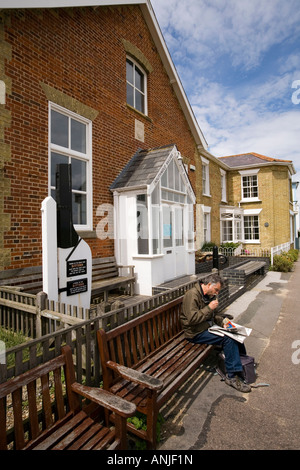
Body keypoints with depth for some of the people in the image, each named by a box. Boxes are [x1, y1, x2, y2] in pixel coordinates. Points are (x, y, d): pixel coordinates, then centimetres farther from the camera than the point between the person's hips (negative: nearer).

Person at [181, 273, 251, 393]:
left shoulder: (209, 295, 9)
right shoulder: (192, 295, -20)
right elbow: (192, 318, -27)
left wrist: (221, 320, 0)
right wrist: (209, 308, -24)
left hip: (208, 327, 9)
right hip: (196, 333, -9)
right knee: (227, 338, -21)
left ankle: (243, 363, 13)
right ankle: (232, 376, -9)